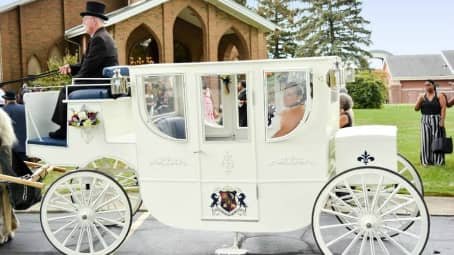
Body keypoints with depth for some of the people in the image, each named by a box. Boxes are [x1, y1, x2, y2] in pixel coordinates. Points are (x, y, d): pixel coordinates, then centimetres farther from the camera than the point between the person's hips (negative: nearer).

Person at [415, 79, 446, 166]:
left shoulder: (439, 96, 0)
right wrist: (420, 100, -14)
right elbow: (416, 108, 3)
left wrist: (442, 120, -15)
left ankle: (438, 160, 5)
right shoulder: (422, 97, 9)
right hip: (425, 120, 3)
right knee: (426, 140, 1)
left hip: (436, 120, -3)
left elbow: (443, 108, -6)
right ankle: (426, 161, 5)